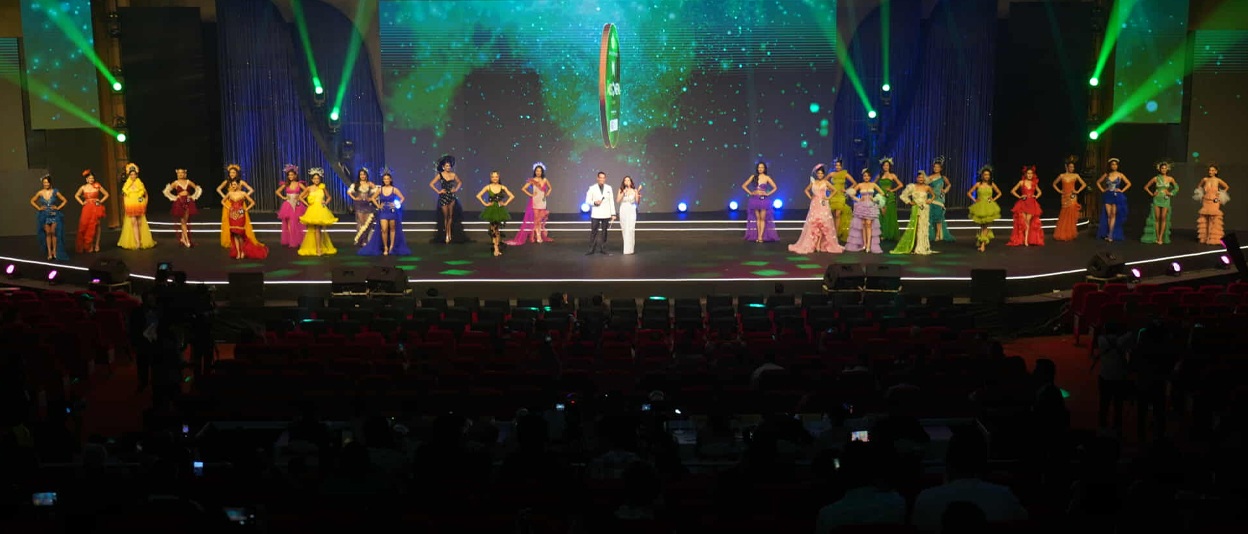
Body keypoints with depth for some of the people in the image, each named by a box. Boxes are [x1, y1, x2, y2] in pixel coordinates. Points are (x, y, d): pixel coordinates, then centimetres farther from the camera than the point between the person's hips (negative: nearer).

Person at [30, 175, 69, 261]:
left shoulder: (55, 192, -3)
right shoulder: (40, 193, 1)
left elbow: (64, 200, 4)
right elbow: (32, 201, 14)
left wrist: (58, 208, -4)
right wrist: (38, 208, 4)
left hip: (54, 215, -1)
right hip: (45, 216, 1)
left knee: (54, 233, -4)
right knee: (48, 234, 1)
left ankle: (54, 252, 2)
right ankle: (49, 253, 2)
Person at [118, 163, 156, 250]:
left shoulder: (140, 184, 3)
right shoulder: (126, 185, 4)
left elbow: (146, 195, 10)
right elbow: (124, 196, 11)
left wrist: (144, 204, 3)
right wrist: (126, 206, 4)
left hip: (140, 207, 0)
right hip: (131, 207, 0)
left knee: (140, 224, 2)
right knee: (134, 223, -9)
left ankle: (142, 241, 10)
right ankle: (137, 243, -14)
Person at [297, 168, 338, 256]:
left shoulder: (322, 188, 8)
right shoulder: (309, 188, 4)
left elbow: (328, 197, 21)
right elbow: (300, 197, 11)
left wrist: (326, 203, 4)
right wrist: (307, 204, 2)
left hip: (322, 210, 2)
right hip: (313, 210, -2)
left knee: (322, 229, 0)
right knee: (316, 229, -8)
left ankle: (322, 248, 8)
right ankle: (318, 249, -8)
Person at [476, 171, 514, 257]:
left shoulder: (502, 187, 1)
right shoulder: (488, 187, -2)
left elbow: (512, 196, 2)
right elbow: (478, 195, -3)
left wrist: (505, 203, -5)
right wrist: (485, 204, -8)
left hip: (499, 210, 1)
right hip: (491, 209, -1)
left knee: (498, 229, 6)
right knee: (493, 229, -2)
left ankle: (497, 248, 12)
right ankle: (496, 249, -1)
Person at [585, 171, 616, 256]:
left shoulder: (608, 188, 8)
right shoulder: (592, 188, 1)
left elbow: (611, 201, 8)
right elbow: (587, 201, 3)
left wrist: (613, 214, 4)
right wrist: (594, 202, -17)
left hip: (606, 214, 2)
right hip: (595, 214, -2)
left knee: (603, 233, 5)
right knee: (593, 232, -4)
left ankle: (603, 249, 12)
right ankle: (591, 249, 2)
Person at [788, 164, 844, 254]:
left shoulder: (825, 182, 4)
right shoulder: (813, 183, 9)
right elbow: (806, 190, 23)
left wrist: (829, 198, -1)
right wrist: (810, 197, 9)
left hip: (823, 206, -1)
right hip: (814, 206, 1)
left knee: (823, 225, -5)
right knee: (813, 224, -3)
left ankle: (820, 244, 0)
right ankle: (811, 245, -1)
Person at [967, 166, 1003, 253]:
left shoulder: (992, 185, 4)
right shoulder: (978, 185, 1)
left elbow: (999, 193, 17)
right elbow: (969, 193, 7)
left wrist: (994, 199, 3)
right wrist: (974, 200, -2)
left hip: (989, 207, 0)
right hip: (980, 207, 0)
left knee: (986, 226, -6)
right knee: (982, 225, 4)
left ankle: (982, 244, -10)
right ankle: (982, 242, 19)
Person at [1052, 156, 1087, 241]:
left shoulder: (1076, 175, 4)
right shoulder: (1062, 176, 5)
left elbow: (1084, 184, 8)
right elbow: (1054, 184, 16)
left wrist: (1078, 191, -2)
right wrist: (1059, 191, 5)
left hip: (1072, 198, 0)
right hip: (1064, 197, 0)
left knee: (1072, 216, -5)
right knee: (1064, 217, -1)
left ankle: (1070, 235, 1)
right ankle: (1063, 235, 4)